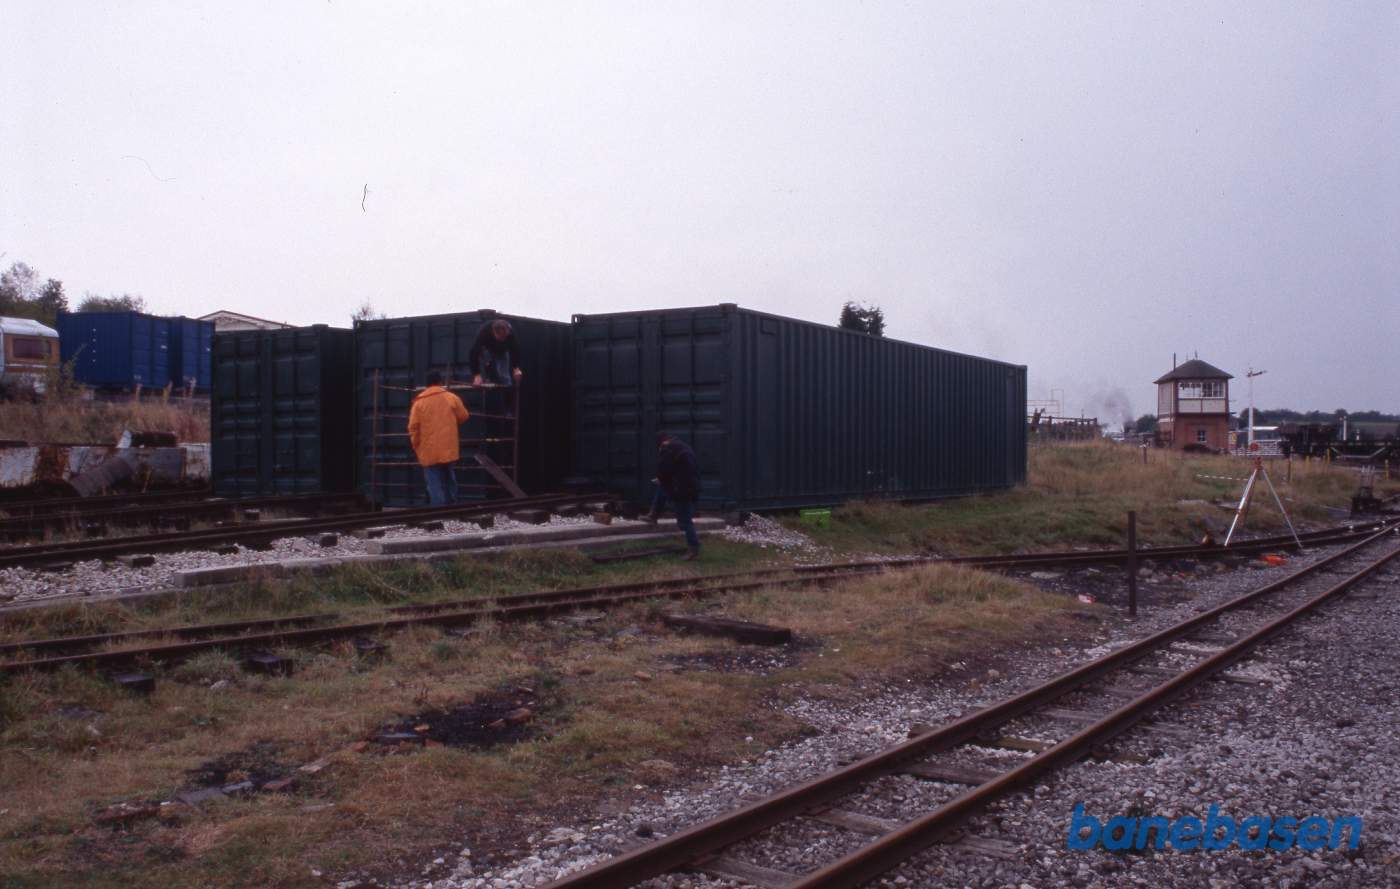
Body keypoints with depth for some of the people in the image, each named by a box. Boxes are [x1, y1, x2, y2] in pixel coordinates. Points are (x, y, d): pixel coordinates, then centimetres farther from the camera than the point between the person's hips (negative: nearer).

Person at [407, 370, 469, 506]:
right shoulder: (451, 398, 1)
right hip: (448, 449, 3)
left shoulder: (419, 402, -4)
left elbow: (413, 427, -4)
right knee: (449, 481, 20)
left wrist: (417, 448, 8)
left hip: (429, 452, -3)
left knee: (435, 485, -3)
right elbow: (463, 417, 12)